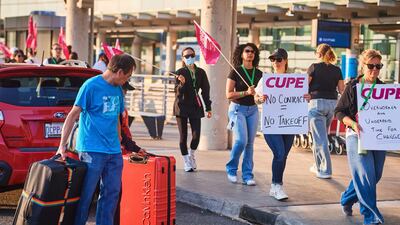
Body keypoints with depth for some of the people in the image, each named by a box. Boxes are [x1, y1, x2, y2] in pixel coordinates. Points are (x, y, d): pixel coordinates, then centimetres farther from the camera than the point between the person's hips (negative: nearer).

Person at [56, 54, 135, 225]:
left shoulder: (118, 89, 12)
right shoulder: (91, 85, -10)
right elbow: (73, 115, -9)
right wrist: (62, 145, -13)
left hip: (114, 151, 7)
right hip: (92, 150, -7)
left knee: (112, 192, 9)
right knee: (85, 194, -2)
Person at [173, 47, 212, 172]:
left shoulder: (200, 72, 7)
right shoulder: (180, 73, -3)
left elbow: (205, 90, 11)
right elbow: (177, 92, -7)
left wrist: (208, 108, 8)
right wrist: (181, 83, -28)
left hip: (195, 106, 2)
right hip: (182, 106, -2)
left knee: (196, 135, -4)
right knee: (183, 135, 1)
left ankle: (192, 155, 25)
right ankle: (186, 162, 13)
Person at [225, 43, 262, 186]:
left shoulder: (258, 73, 9)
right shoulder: (235, 72, -4)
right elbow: (229, 94, -8)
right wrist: (246, 92, -19)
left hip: (253, 110, 4)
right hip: (238, 108, -4)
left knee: (250, 143, 2)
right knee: (241, 140, -15)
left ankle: (247, 175, 8)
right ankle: (231, 169, 6)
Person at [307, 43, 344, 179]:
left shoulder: (314, 67, -5)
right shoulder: (337, 70, 7)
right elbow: (342, 90, 7)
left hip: (317, 102, -5)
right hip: (333, 103, 5)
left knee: (320, 138, -2)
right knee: (323, 136, 20)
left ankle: (325, 171, -4)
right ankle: (318, 166, 29)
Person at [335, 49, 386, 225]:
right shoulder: (353, 87, -2)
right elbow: (339, 111, -1)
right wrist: (353, 123, -19)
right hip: (357, 136, -5)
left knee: (374, 176, 12)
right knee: (365, 175, -13)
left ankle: (347, 199, 36)